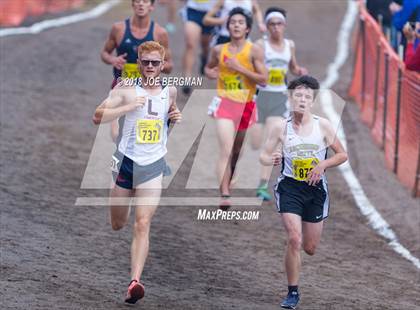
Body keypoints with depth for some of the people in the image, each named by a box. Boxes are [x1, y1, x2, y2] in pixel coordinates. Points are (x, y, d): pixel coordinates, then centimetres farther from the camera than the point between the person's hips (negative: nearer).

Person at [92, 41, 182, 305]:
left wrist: (176, 117, 5)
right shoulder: (126, 89, -5)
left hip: (154, 166, 1)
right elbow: (98, 117, -14)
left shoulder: (170, 91, 7)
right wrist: (130, 106, -23)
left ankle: (135, 281, -22)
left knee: (143, 225, -13)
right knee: (118, 224, 12)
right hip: (126, 161, -1)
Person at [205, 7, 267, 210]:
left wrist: (239, 68, -16)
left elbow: (263, 79, -9)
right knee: (226, 149, -18)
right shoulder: (219, 50, 4)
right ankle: (224, 195, -26)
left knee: (237, 151, 15)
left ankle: (227, 183, 40)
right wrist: (210, 73, 0)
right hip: (224, 102, -1)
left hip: (246, 105, 1)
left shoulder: (254, 51, -3)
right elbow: (209, 67, 24)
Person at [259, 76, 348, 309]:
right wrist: (271, 160, -20)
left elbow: (342, 155, 3)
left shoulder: (323, 126, -5)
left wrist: (322, 165, -14)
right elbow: (264, 156, 3)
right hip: (289, 187, -1)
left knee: (310, 248, 9)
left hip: (316, 189, 1)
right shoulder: (282, 128, -5)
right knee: (294, 240, -17)